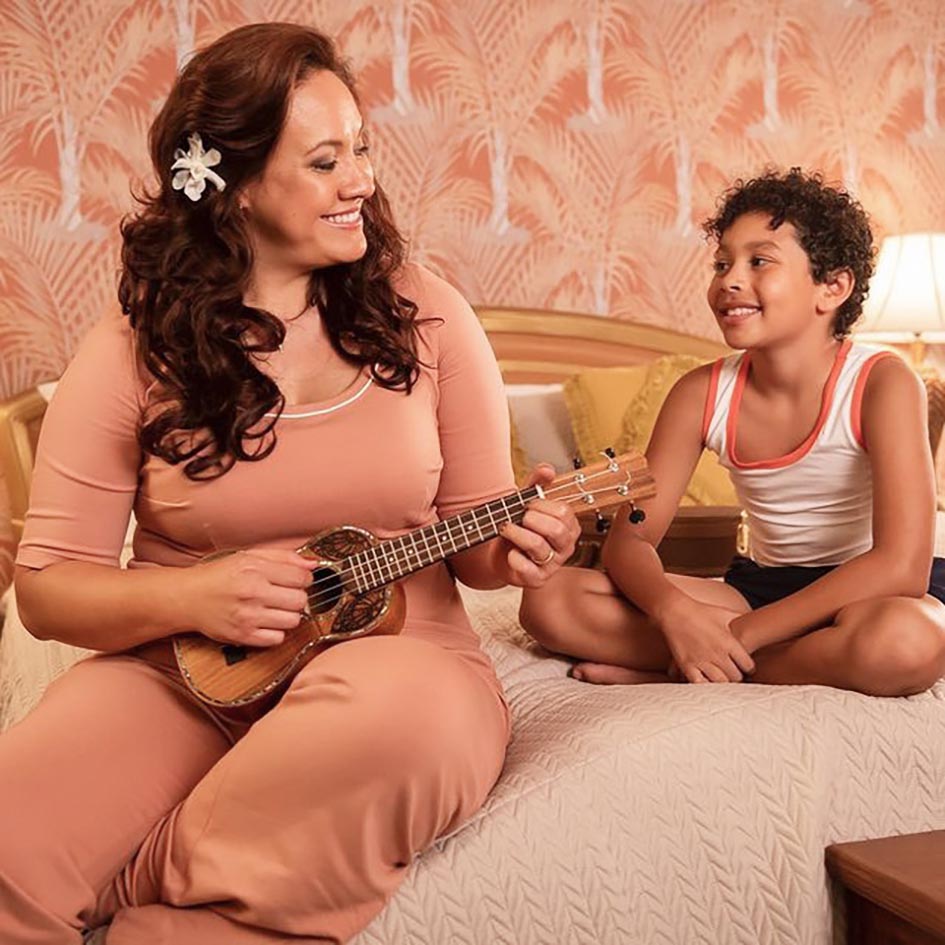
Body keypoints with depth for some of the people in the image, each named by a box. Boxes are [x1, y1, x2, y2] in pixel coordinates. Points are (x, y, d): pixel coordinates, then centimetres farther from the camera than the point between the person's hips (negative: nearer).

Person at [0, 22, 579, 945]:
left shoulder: (423, 318, 2)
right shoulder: (135, 353, -2)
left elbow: (470, 533, 8)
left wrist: (512, 546, -15)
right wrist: (187, 597, -17)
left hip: (393, 655, 2)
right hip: (183, 673, -1)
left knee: (405, 712, -37)